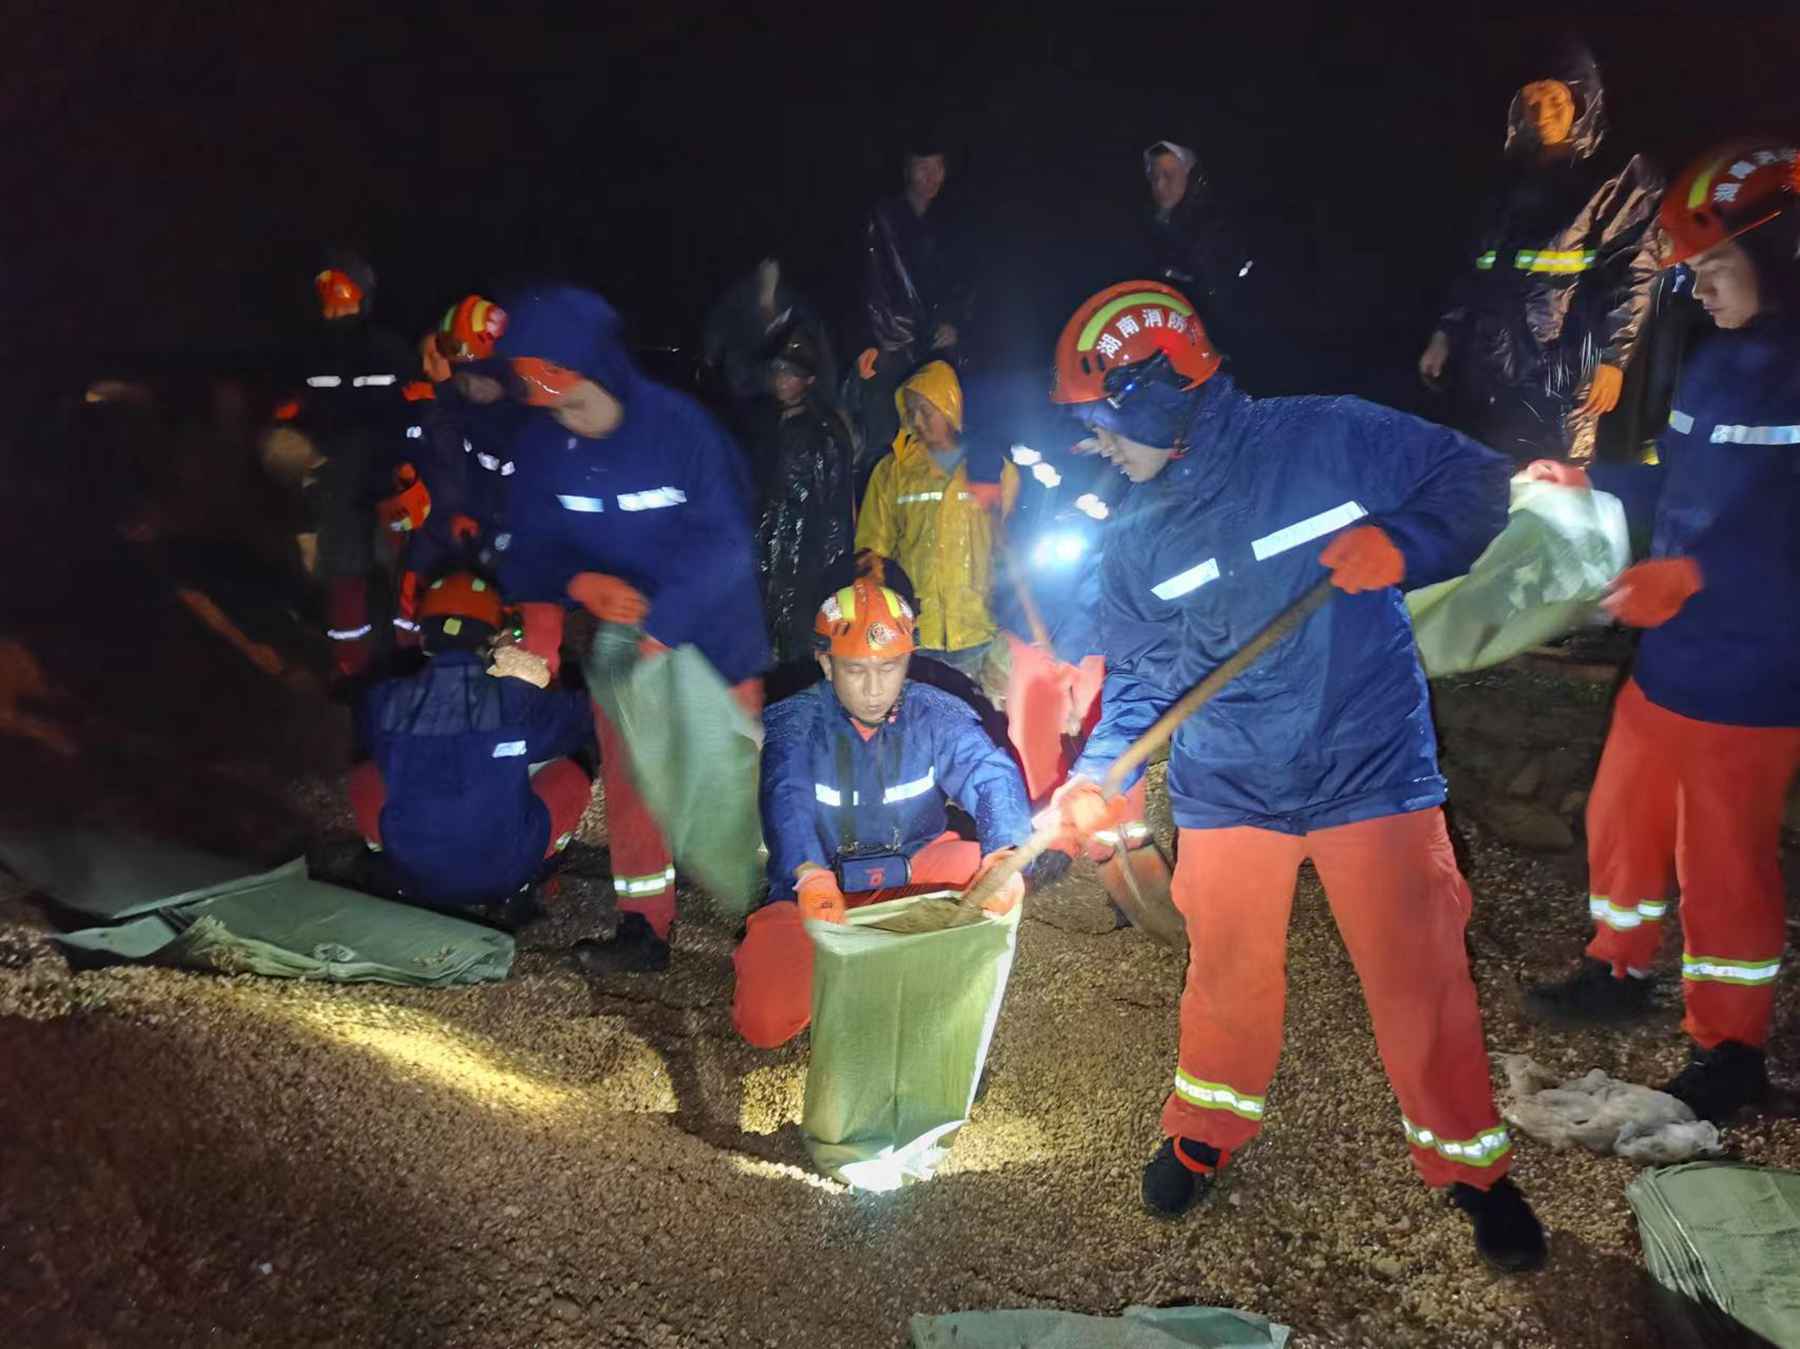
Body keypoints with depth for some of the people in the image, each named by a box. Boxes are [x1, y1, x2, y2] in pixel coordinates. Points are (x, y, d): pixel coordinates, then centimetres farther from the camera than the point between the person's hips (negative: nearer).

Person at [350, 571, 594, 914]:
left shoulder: (384, 701, -8)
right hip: (505, 877, -2)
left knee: (364, 775, 23)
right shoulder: (519, 701, -11)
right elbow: (588, 719, 7)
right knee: (569, 775, 15)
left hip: (414, 879, 2)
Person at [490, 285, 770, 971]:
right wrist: (576, 584, -26)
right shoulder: (541, 444, -9)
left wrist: (659, 624, -35)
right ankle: (645, 927, 26)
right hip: (621, 645, 4)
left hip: (713, 639, -4)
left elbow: (725, 544, -26)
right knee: (629, 785, 11)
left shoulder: (680, 425, -23)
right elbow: (534, 542, -4)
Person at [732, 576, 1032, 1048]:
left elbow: (991, 777, -24)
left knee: (979, 864, -29)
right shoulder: (793, 722, -12)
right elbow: (787, 799, -31)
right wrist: (810, 876, -53)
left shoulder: (937, 715, -7)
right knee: (766, 1020, -21)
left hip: (913, 879, 1)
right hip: (817, 890, -1)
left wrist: (1004, 855, -47)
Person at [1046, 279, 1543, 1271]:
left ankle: (1469, 1161, 29)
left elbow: (1478, 482, -2)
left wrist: (1403, 545, -21)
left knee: (1418, 976, 5)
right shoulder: (1134, 539, 2)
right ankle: (1207, 1128, 40)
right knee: (1227, 971, 14)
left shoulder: (1330, 440, -10)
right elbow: (1138, 678, 5)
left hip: (1373, 769, -3)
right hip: (1227, 790, 3)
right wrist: (1096, 776, -9)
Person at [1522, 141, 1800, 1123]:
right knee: (1622, 818, 19)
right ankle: (1621, 969, 41)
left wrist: (1698, 575, -30)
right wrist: (1588, 483, 15)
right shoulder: (1714, 361, 7)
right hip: (1666, 655, 8)